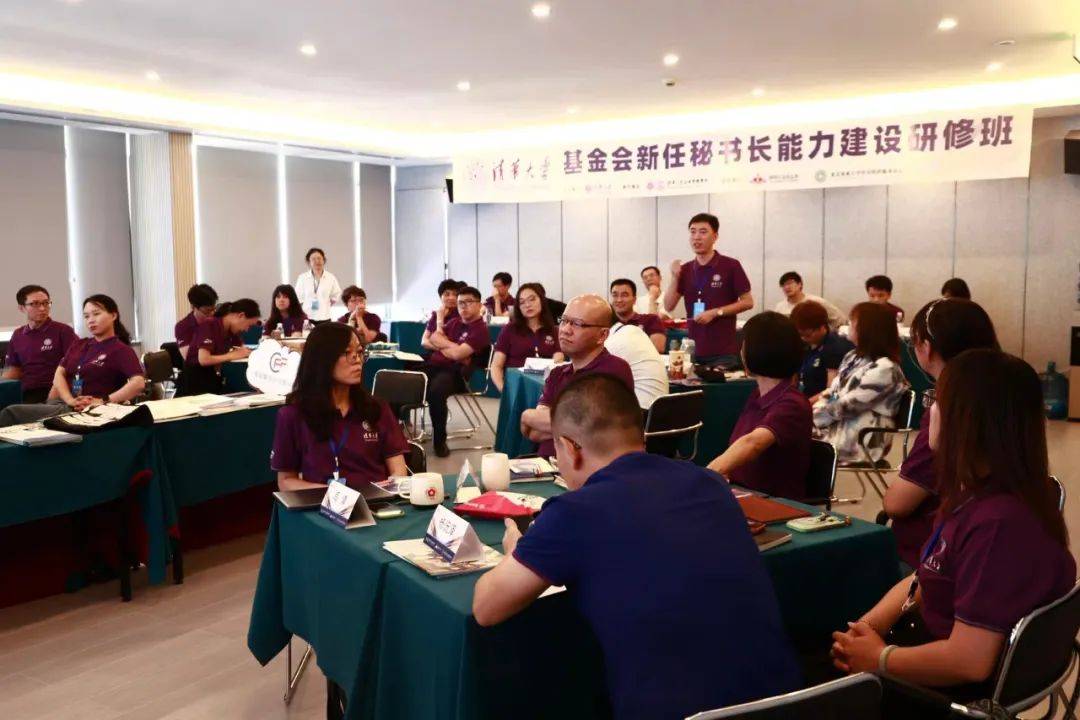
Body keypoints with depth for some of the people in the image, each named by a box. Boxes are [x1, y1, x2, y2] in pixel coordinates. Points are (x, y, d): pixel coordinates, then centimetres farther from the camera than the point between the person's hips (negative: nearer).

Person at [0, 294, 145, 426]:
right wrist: (70, 400, -6)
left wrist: (103, 401, -21)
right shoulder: (78, 345, 22)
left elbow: (139, 383, -17)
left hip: (88, 412, -7)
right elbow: (59, 373, 13)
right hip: (62, 404, 7)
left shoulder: (121, 350, -2)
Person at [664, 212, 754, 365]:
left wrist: (715, 312, -13)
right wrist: (674, 277, -6)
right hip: (693, 350, 4)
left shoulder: (731, 266, -4)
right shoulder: (685, 270, 9)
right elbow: (669, 306, 6)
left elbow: (747, 302, -3)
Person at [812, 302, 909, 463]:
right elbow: (830, 394, 12)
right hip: (835, 426, 8)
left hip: (859, 441, -8)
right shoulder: (853, 357, 13)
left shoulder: (884, 368, -15)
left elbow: (847, 406, -17)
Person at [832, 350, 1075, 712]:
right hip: (929, 644, 8)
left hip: (950, 692, -8)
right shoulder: (975, 496, 2)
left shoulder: (999, 523, -31)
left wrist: (879, 659, -17)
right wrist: (866, 626, -3)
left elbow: (969, 660, -32)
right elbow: (923, 581, 12)